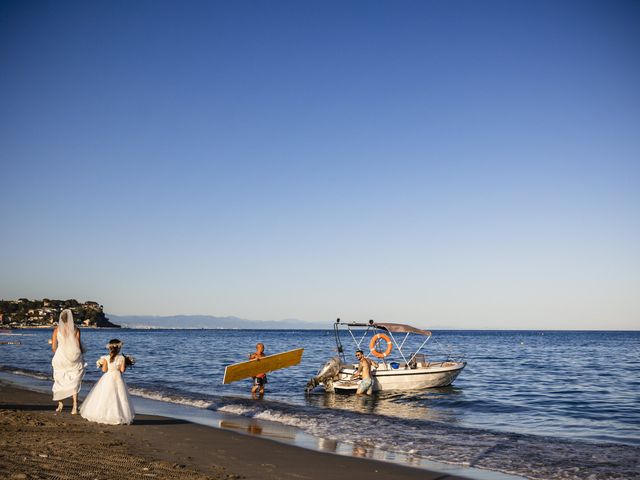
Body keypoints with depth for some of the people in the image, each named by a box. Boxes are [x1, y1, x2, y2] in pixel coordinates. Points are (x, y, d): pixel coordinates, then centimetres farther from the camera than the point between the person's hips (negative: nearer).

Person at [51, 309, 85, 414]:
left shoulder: (56, 329, -2)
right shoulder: (75, 329, -5)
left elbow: (53, 346, 0)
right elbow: (78, 345, -4)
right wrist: (81, 357, 11)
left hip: (60, 357, 1)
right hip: (74, 358, -1)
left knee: (60, 381, 17)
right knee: (74, 382, 7)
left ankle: (60, 405, 21)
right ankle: (75, 406, -2)